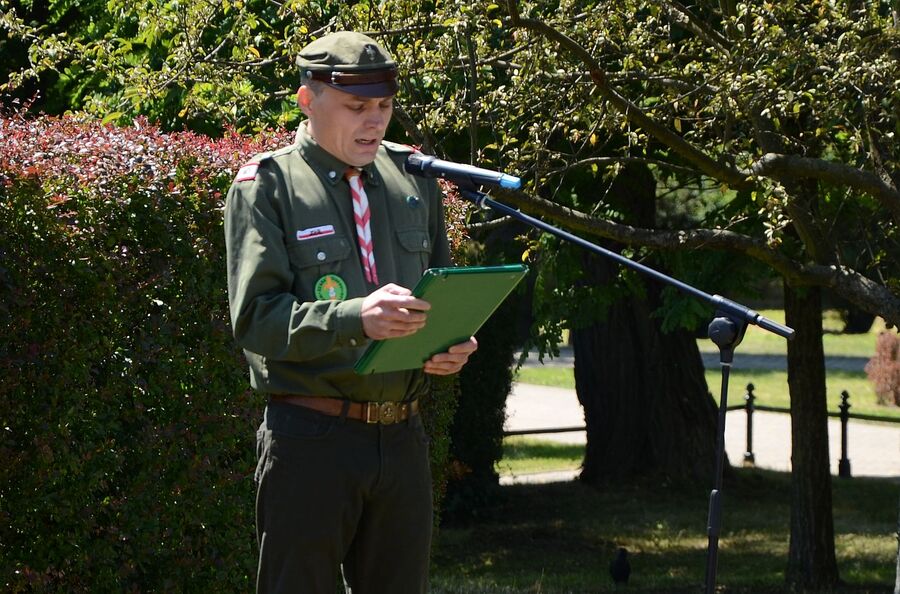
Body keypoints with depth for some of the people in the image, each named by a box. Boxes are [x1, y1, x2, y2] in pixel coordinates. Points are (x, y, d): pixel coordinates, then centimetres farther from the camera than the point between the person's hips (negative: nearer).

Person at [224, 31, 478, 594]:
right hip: (310, 439, -5)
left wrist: (454, 343, -2)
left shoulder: (413, 177, 13)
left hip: (402, 439, 5)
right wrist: (355, 319, -28)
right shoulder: (267, 185, -3)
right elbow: (255, 316, -12)